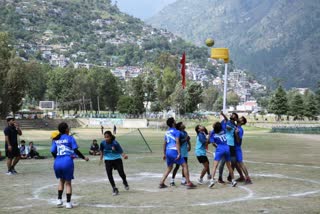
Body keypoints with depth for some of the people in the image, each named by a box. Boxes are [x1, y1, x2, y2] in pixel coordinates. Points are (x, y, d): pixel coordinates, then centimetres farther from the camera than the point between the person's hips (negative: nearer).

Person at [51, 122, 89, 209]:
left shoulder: (56, 139, 10)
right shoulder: (70, 138, -2)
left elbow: (53, 152, 8)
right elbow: (76, 150, -8)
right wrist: (84, 158, 2)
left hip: (57, 163, 4)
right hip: (67, 162, -4)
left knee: (61, 180, 26)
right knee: (68, 182, 10)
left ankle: (59, 200, 20)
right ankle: (68, 203, 9)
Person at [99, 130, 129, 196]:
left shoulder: (115, 143, -22)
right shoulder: (103, 143, -12)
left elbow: (121, 151, -22)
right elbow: (102, 151, 7)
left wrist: (124, 156, -41)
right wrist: (101, 159, 10)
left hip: (117, 159, -2)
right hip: (108, 160, 2)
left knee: (121, 173, -5)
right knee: (109, 174, -8)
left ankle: (125, 182, 31)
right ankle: (114, 188, 7)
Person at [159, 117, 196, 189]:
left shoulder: (167, 132, 17)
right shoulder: (176, 132, -5)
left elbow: (164, 144, 21)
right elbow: (177, 142, -15)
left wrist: (164, 154, 28)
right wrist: (179, 153, -18)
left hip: (168, 151, 8)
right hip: (174, 151, -8)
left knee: (169, 167, 23)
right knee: (185, 165, -1)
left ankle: (161, 183, 16)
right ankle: (188, 183, -5)